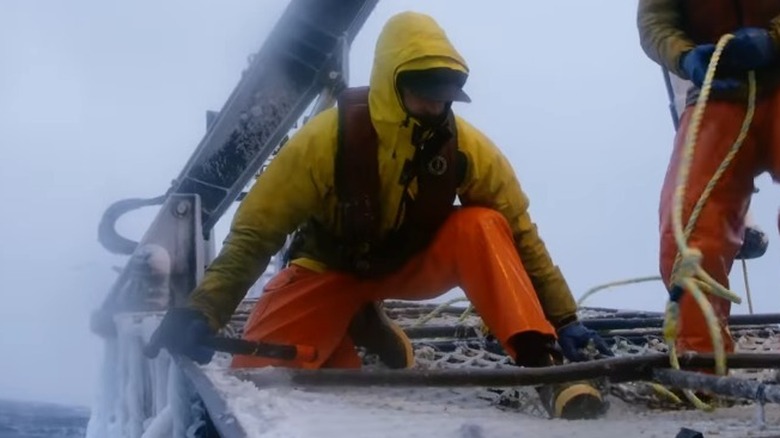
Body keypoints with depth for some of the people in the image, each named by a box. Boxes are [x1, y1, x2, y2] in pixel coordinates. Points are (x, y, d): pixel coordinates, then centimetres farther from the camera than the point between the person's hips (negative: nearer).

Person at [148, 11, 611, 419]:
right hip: (333, 268, 0)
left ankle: (544, 366, -29)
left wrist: (564, 319, -13)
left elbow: (519, 235, -10)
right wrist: (203, 310, -36)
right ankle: (359, 329, 9)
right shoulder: (330, 135, -28)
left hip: (411, 263, 1)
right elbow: (256, 229, -24)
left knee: (482, 228, -30)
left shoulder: (467, 146, -21)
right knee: (255, 371, -20)